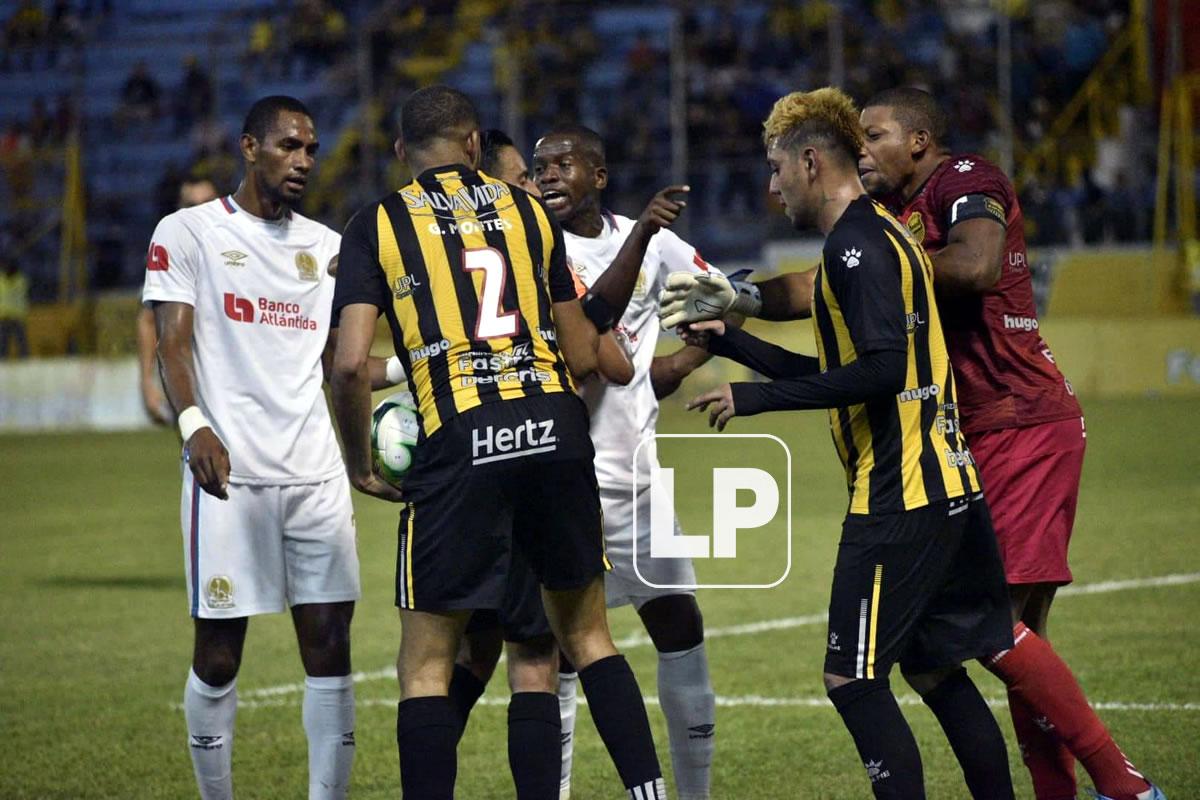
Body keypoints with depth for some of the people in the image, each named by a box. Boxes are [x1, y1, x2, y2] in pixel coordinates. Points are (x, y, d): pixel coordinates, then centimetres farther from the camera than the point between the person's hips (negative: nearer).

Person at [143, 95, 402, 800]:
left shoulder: (327, 247, 18)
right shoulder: (189, 233, 3)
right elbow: (172, 345, -5)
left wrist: (408, 366, 4)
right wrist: (194, 424, -22)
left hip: (316, 471, 4)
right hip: (229, 472, -4)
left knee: (330, 644, -1)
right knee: (219, 650, -1)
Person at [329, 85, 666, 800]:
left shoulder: (378, 225, 5)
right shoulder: (527, 209, 14)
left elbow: (351, 366, -6)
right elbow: (582, 357, 14)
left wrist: (360, 460, 9)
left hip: (460, 442, -3)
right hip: (557, 430, 3)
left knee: (426, 661, 6)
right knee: (587, 633, 18)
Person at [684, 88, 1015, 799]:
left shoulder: (855, 244, -12)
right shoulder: (885, 235, 19)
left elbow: (883, 369, -23)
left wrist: (758, 398, -18)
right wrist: (732, 343, 25)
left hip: (899, 499, -10)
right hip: (946, 488, 10)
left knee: (854, 681, -7)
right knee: (937, 673, 14)